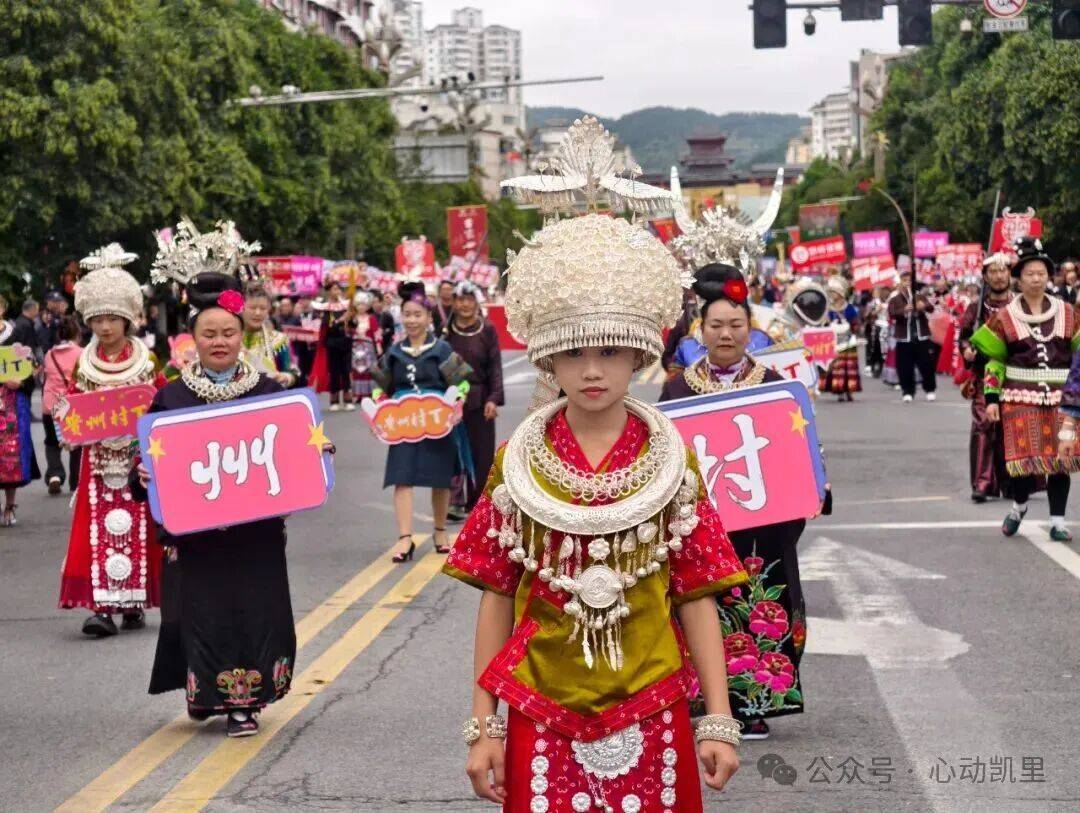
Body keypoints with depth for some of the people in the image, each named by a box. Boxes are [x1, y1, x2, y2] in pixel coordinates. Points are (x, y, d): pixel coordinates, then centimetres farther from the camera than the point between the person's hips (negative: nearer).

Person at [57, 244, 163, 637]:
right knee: (99, 530, -6)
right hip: (98, 460, 1)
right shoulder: (85, 365, 7)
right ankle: (103, 607, -7)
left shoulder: (146, 361, 2)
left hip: (138, 458, -1)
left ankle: (134, 604, 11)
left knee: (136, 530, 0)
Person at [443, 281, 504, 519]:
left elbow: (495, 367, -1)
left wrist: (494, 399, -11)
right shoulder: (446, 330, 3)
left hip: (480, 401, 0)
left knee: (481, 453, 3)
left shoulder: (488, 330, 1)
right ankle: (455, 501, 2)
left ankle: (476, 503, 13)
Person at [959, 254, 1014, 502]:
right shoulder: (976, 308, 9)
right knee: (983, 426, -10)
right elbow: (964, 336, 16)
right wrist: (967, 350, -3)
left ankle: (1012, 483, 14)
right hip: (985, 377, 0)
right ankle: (982, 484, -8)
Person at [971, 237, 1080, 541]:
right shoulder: (1005, 317, 2)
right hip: (1020, 399, -2)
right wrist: (991, 398, -3)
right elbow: (994, 360, 4)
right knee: (1024, 458, -5)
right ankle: (1019, 505, 25)